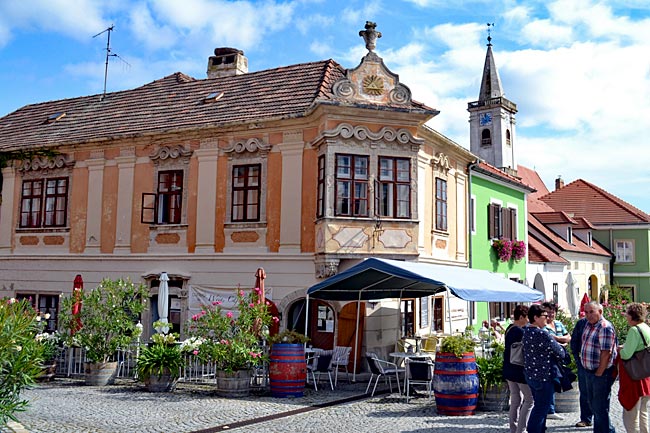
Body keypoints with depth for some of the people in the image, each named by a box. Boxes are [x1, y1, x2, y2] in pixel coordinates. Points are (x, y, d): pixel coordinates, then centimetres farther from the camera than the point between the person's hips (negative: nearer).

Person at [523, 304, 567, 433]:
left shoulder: (525, 332, 4)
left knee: (538, 406, 20)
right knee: (541, 408, 2)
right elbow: (561, 354, -15)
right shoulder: (543, 334, -22)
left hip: (529, 375, 9)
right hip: (543, 376, -8)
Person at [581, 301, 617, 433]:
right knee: (593, 405, 18)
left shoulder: (605, 328, -18)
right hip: (590, 372, 9)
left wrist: (599, 373, -19)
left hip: (602, 373, -9)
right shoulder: (588, 324, 10)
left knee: (600, 408, -4)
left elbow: (606, 353, -22)